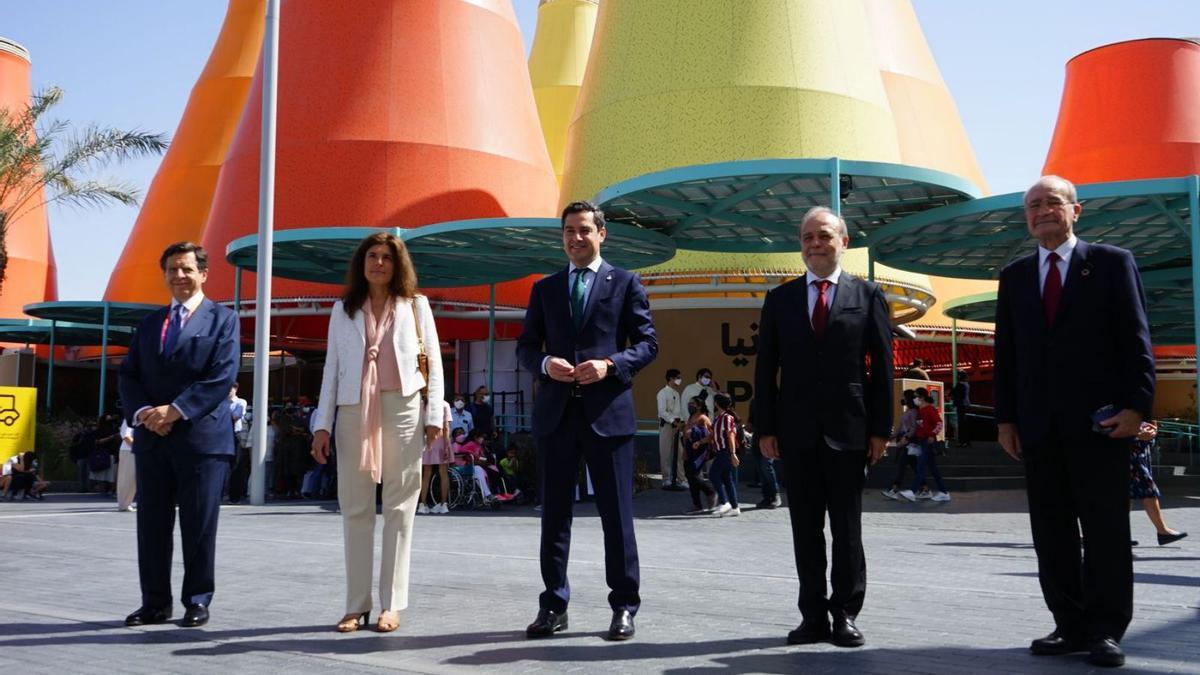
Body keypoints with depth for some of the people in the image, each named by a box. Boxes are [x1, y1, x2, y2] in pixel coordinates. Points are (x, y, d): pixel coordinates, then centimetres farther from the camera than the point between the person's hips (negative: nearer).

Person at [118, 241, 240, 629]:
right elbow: (128, 376, 12)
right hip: (152, 437, 5)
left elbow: (222, 377, -8)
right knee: (151, 523, 7)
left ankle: (197, 602, 10)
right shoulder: (149, 323, 18)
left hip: (202, 437, -5)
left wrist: (174, 411, -15)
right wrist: (143, 413, -8)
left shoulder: (222, 319, 3)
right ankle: (155, 602, 15)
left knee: (199, 526, 0)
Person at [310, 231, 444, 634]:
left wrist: (433, 415, -3)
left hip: (402, 410, -2)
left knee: (399, 507, 0)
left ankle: (392, 605, 5)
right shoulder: (343, 309, 15)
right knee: (355, 509, 3)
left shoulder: (415, 306, 10)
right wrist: (322, 423, 4)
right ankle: (357, 604, 9)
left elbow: (433, 362, 6)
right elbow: (332, 368, 11)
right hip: (354, 413, 2)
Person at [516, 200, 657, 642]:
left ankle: (624, 606, 12)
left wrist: (610, 364, -15)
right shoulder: (545, 289, 14)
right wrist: (545, 363, -9)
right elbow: (525, 346, 13)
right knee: (554, 512, 8)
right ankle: (553, 606, 17)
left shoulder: (625, 284, 6)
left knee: (616, 512, 2)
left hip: (608, 411, -3)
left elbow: (647, 343, 2)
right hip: (556, 412, 3)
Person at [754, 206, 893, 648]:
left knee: (847, 527, 5)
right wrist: (765, 428, 0)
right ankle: (814, 616, 14)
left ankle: (845, 614, 14)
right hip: (797, 430, 2)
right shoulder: (780, 299, 9)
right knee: (805, 528, 6)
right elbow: (766, 368, 7)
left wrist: (880, 428, -4)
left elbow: (882, 365, 1)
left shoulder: (868, 295, 5)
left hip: (848, 429, -2)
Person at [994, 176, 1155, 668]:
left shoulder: (1112, 262, 4)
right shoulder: (1014, 276, 14)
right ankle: (1072, 627, 15)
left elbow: (1135, 340, -2)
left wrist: (1137, 405, -12)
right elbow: (1006, 353, 12)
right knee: (1051, 532, 6)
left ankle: (1106, 631, 9)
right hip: (1039, 425, 4)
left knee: (1105, 530, 1)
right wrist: (1005, 418, 6)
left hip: (1099, 420, -4)